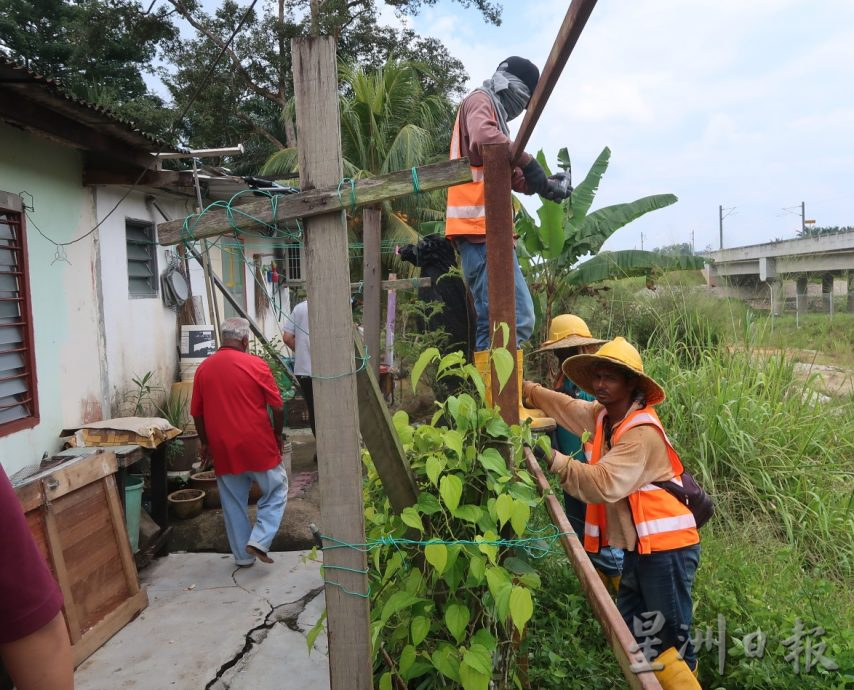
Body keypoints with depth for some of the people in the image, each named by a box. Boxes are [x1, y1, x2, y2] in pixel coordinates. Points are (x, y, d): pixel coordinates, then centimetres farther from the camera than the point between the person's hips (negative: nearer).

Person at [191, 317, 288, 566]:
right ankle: (259, 541, 2)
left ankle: (243, 555, 22)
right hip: (258, 445, -4)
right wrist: (277, 434, 7)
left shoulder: (203, 368, 3)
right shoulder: (256, 364, -9)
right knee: (276, 491, 14)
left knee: (234, 503, 14)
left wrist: (205, 443, 21)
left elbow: (197, 413, 9)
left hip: (223, 448, 4)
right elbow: (278, 407, -8)